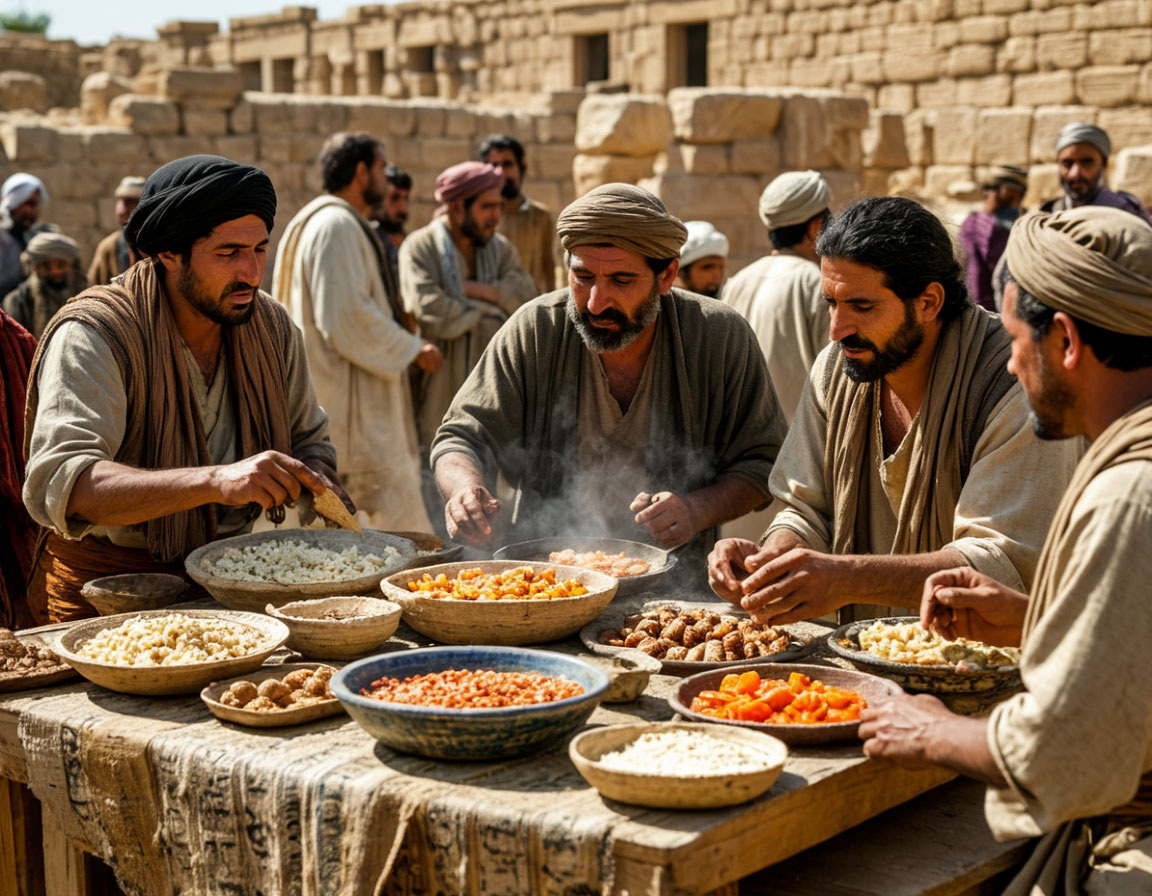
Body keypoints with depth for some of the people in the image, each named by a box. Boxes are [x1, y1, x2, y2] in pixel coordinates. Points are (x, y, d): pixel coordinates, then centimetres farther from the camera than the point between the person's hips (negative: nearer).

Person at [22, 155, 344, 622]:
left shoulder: (273, 328, 2)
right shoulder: (93, 334, -17)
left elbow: (309, 441, 17)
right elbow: (58, 485, -32)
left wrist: (317, 481, -9)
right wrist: (217, 481, -43)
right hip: (109, 583, -4)